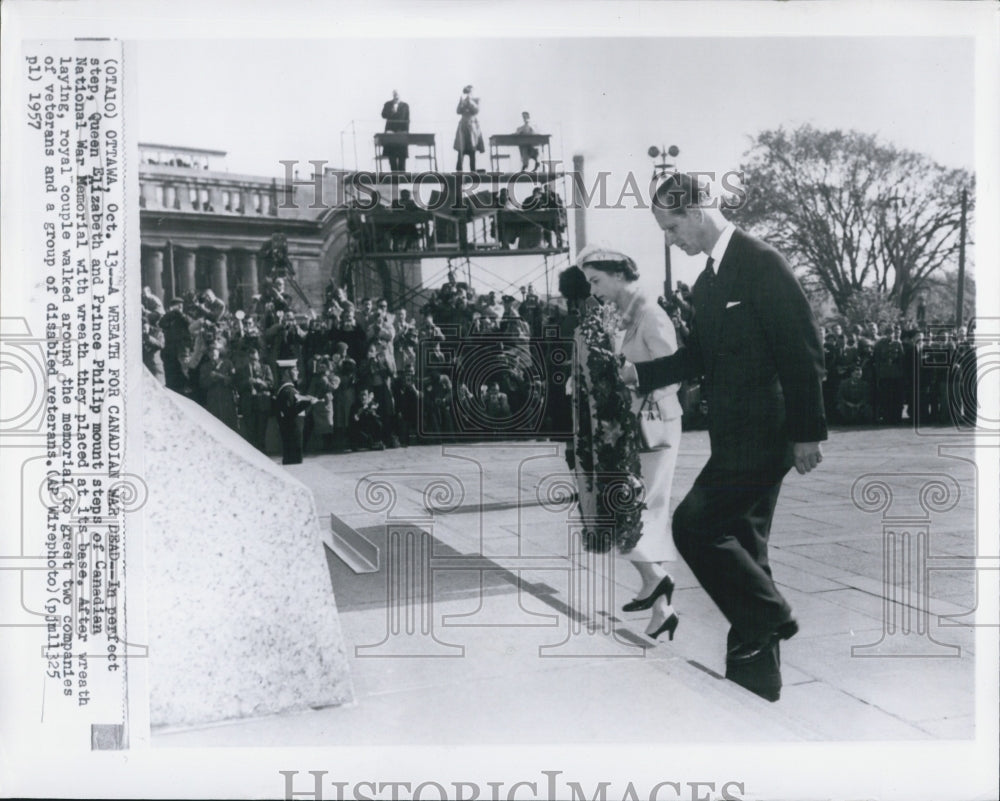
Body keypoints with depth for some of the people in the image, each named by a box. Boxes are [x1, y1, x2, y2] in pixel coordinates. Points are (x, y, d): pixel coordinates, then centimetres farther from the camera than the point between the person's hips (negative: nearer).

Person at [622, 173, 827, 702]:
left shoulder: (761, 262, -13)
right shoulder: (706, 283, 14)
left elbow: (803, 349, -17)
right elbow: (698, 356, 20)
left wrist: (807, 432, -18)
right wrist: (639, 373, 5)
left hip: (765, 434, -10)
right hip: (734, 437, 10)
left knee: (694, 524, -14)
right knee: (742, 547, 15)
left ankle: (768, 618, 4)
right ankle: (757, 685, 28)